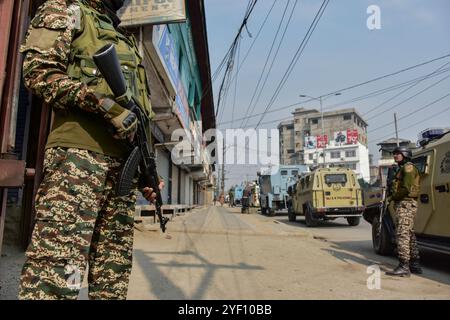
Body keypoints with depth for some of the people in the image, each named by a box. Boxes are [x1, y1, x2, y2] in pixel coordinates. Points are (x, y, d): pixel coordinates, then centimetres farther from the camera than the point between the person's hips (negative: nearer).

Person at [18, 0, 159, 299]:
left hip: (123, 161, 8)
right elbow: (38, 70, -6)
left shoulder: (125, 40, 31)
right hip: (78, 151, -7)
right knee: (58, 270, -13)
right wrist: (104, 103, -16)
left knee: (114, 270, 8)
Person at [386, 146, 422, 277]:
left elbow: (407, 188, -20)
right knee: (409, 234, 14)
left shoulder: (408, 167, -9)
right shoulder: (402, 169, 22)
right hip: (404, 204, 11)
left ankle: (404, 267, -14)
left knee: (402, 234, -13)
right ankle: (415, 264, 22)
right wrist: (394, 196, 5)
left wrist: (393, 196, -9)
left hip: (406, 204, -11)